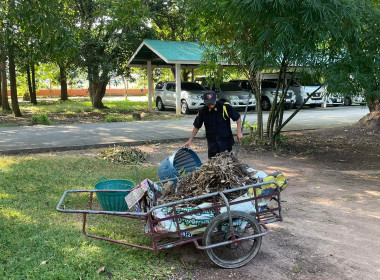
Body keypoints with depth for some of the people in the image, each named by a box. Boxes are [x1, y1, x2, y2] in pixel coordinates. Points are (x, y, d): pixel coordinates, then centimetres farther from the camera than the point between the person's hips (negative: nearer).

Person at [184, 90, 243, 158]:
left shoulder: (225, 107, -14)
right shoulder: (202, 111, -4)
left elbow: (237, 118, -4)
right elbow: (196, 126, 7)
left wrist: (239, 132, -13)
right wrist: (190, 141, 8)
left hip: (225, 141, -3)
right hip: (212, 143, 3)